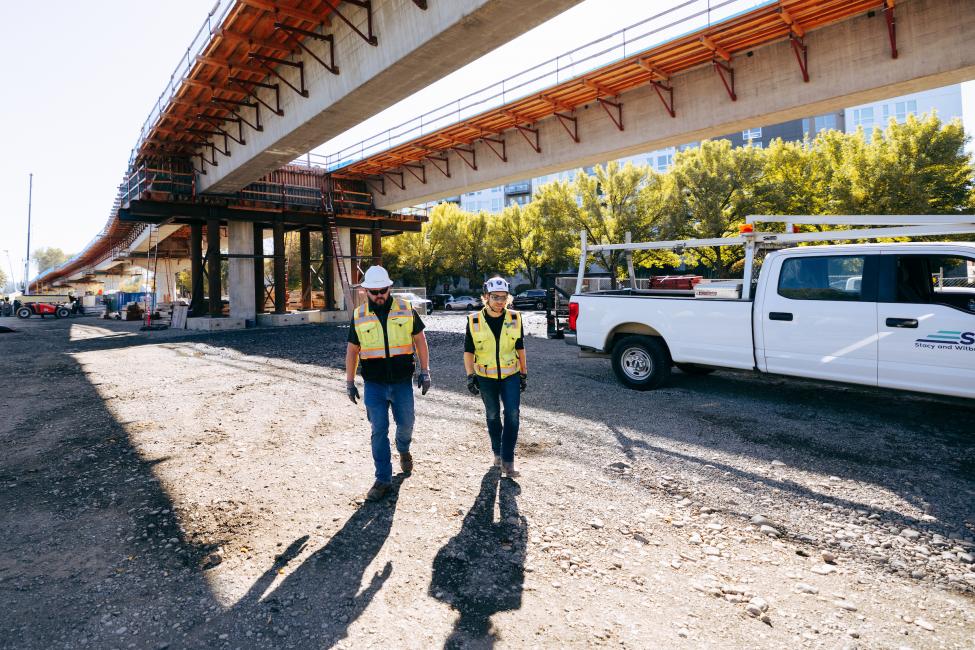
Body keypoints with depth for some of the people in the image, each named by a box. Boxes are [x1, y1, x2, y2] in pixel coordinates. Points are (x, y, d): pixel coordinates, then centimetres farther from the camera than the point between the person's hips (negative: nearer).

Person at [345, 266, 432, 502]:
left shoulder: (405, 309, -1)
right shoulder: (359, 316, 2)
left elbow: (419, 340, 6)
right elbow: (352, 350, 10)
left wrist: (425, 371, 1)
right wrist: (349, 382, 9)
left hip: (402, 382, 0)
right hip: (373, 385, 0)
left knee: (406, 423, 12)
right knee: (379, 431, 3)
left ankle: (404, 451, 46)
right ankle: (383, 480, 14)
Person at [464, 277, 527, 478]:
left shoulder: (515, 319, -3)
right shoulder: (474, 321, -8)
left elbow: (520, 348, 6)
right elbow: (468, 350, -2)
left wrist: (524, 373, 8)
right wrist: (470, 376, -10)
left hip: (510, 375, 0)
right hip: (486, 377, 0)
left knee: (512, 414, -10)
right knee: (493, 416, 12)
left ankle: (507, 460, -2)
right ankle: (497, 452, 32)